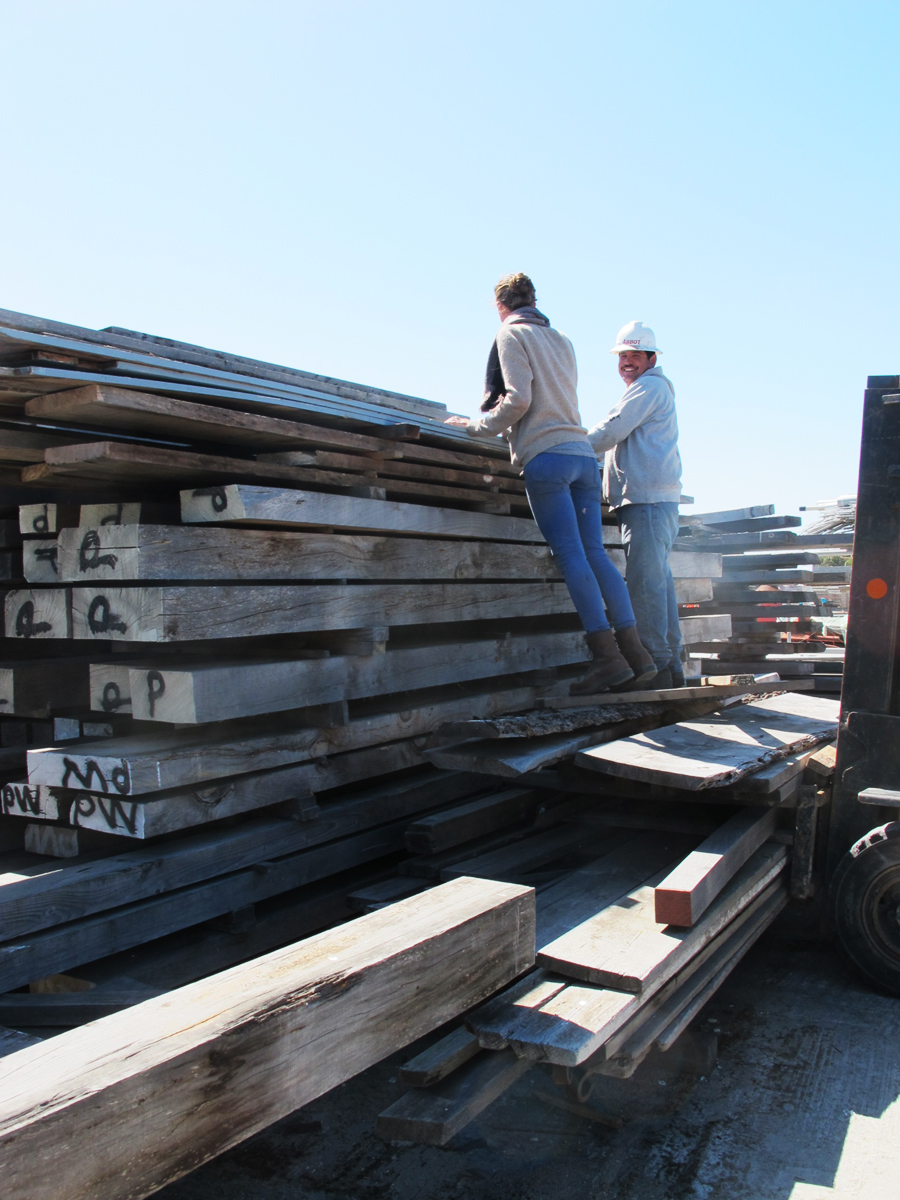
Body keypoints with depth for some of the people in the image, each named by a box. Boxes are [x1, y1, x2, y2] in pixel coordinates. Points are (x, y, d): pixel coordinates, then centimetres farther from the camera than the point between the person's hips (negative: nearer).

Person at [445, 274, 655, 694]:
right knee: (595, 553, 5)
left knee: (571, 554, -10)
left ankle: (607, 655, -14)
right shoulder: (562, 340, 24)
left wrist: (479, 427, 3)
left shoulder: (512, 335, 3)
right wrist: (496, 419, 40)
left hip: (547, 455, -7)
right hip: (583, 453, 7)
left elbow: (518, 399, -10)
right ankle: (634, 651, 1)